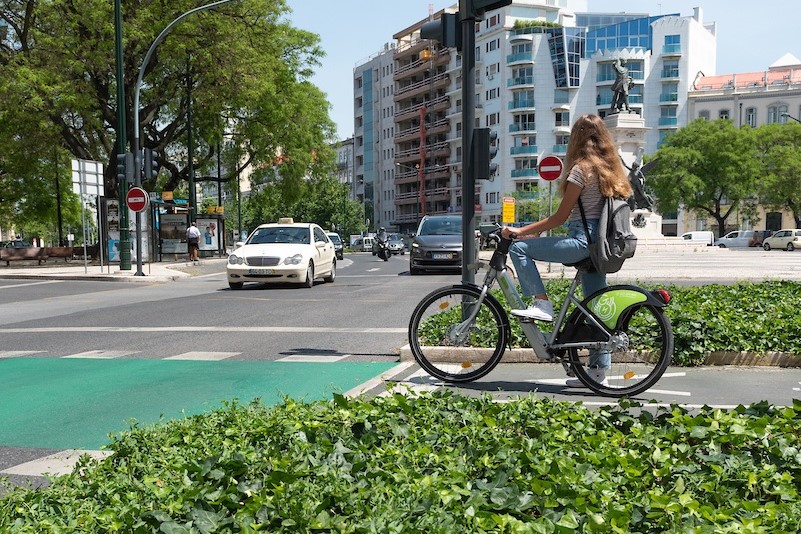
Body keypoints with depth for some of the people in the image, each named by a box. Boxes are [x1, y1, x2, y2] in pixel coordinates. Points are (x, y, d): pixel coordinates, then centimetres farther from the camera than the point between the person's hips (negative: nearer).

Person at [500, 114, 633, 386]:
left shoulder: (581, 168, -9)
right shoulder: (610, 168, 15)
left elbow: (560, 217, -12)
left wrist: (520, 231, -8)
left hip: (582, 240, -9)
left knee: (519, 248, -8)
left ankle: (542, 304, -11)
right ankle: (599, 367, 16)